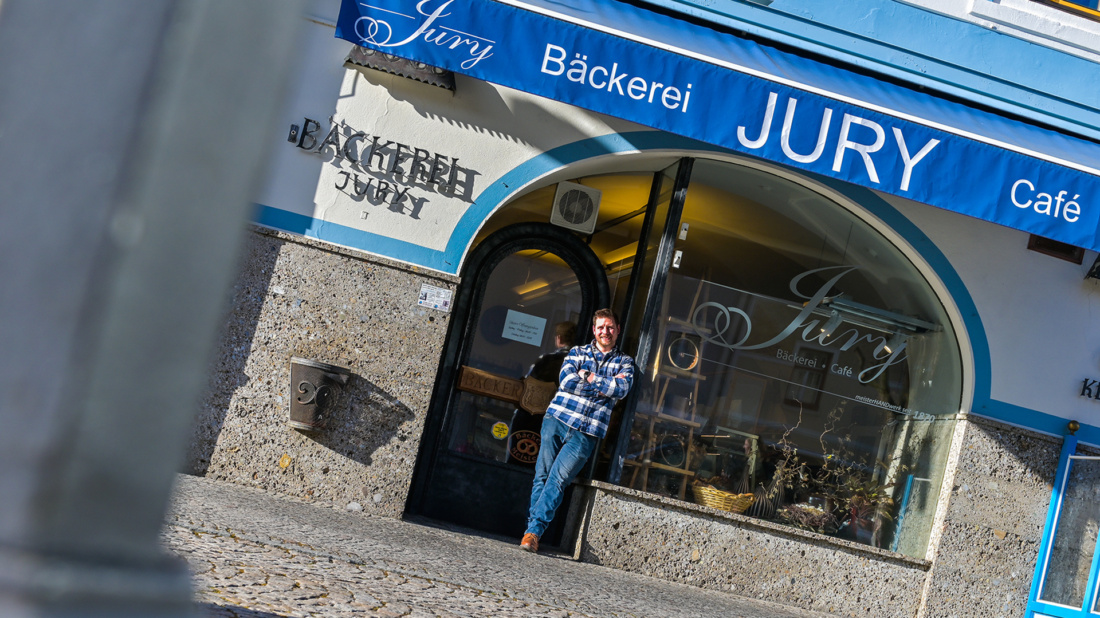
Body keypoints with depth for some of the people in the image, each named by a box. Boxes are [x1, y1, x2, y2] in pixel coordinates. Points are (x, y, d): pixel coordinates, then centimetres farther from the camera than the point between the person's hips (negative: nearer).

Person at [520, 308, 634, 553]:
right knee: (542, 475, -5)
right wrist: (605, 385, -4)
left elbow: (621, 389, -7)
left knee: (557, 480, -13)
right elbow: (566, 381, -4)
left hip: (587, 432, -2)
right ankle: (532, 528, 1)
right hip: (557, 418, 2)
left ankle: (533, 531, -13)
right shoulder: (577, 352, 14)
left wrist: (587, 376, -4)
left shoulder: (624, 362, 13)